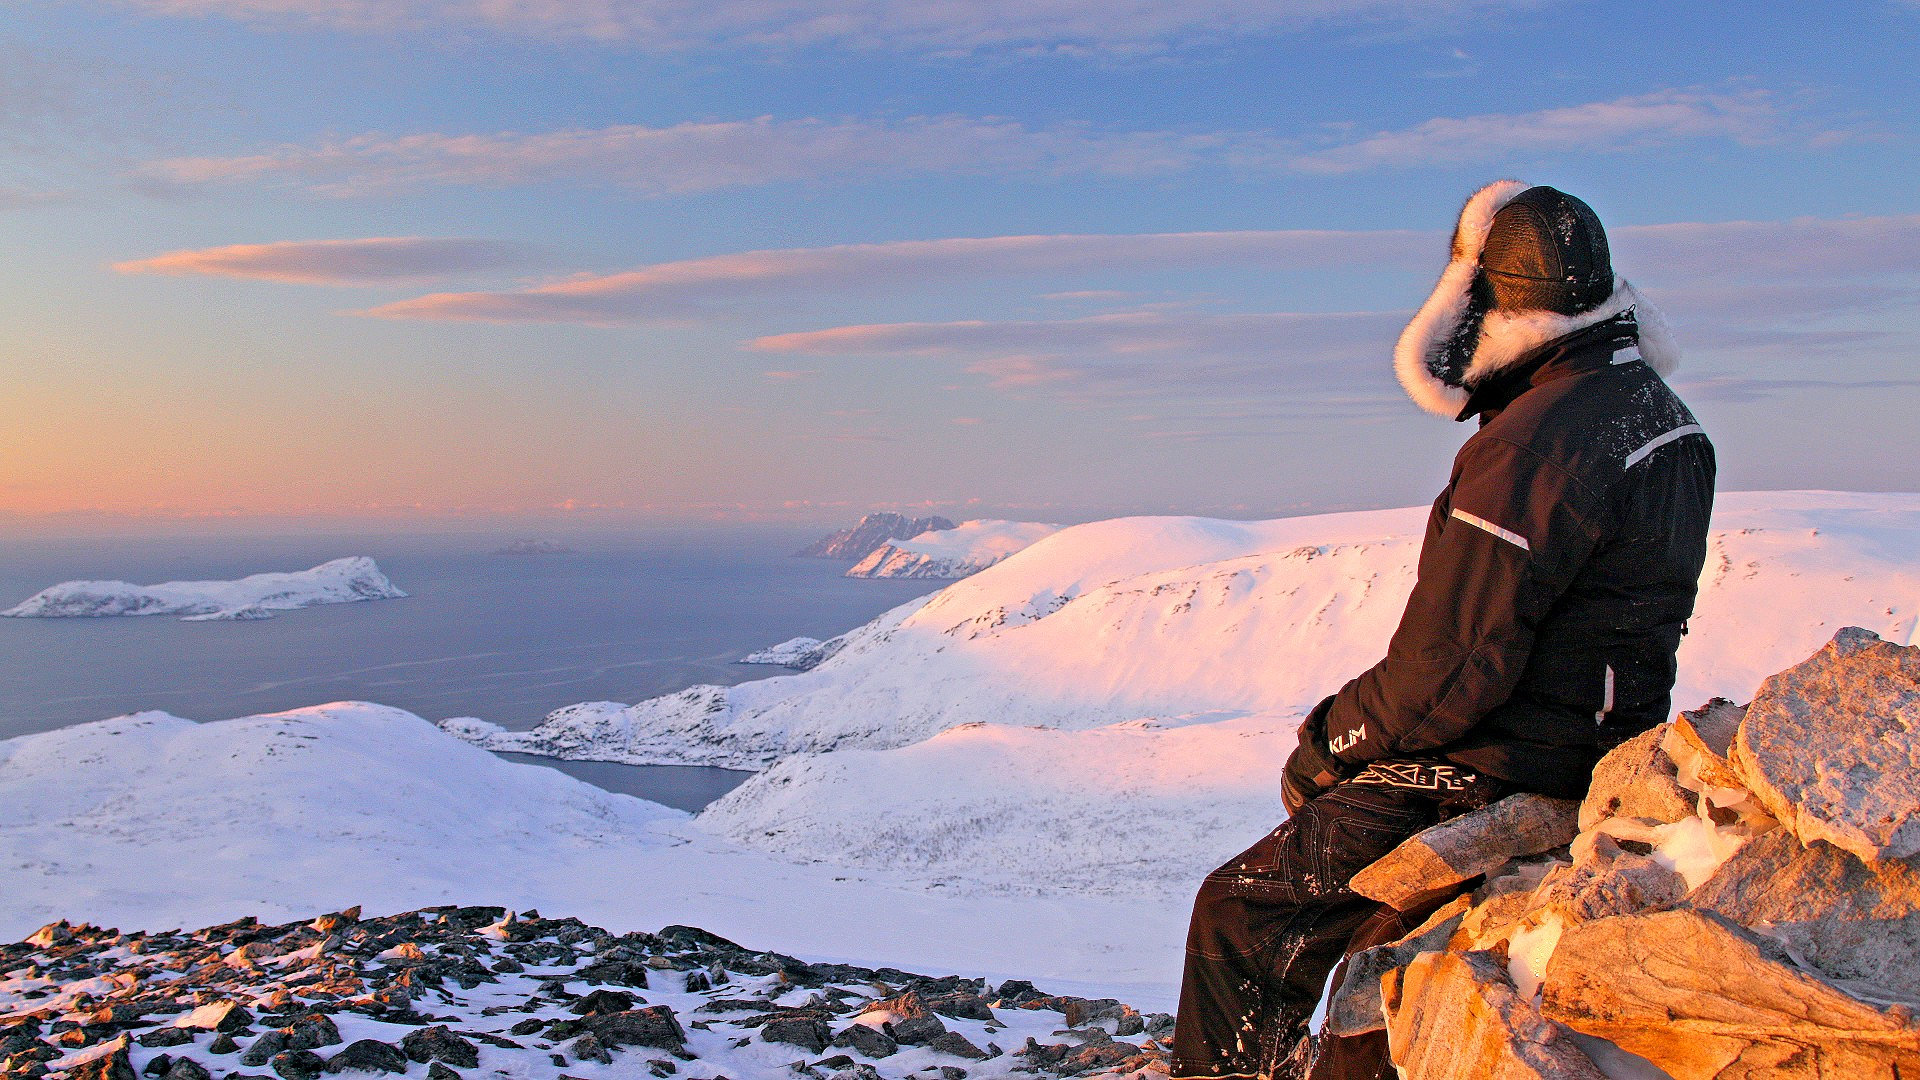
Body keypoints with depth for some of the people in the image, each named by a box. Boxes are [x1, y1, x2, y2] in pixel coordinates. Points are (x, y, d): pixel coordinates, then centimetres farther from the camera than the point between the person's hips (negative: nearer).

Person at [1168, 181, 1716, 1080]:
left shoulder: (1533, 444, -24)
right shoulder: (1662, 415, 8)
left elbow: (1448, 668, -25)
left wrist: (1325, 746, -7)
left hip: (1497, 777, -10)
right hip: (1601, 756, 10)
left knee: (1240, 916, 1)